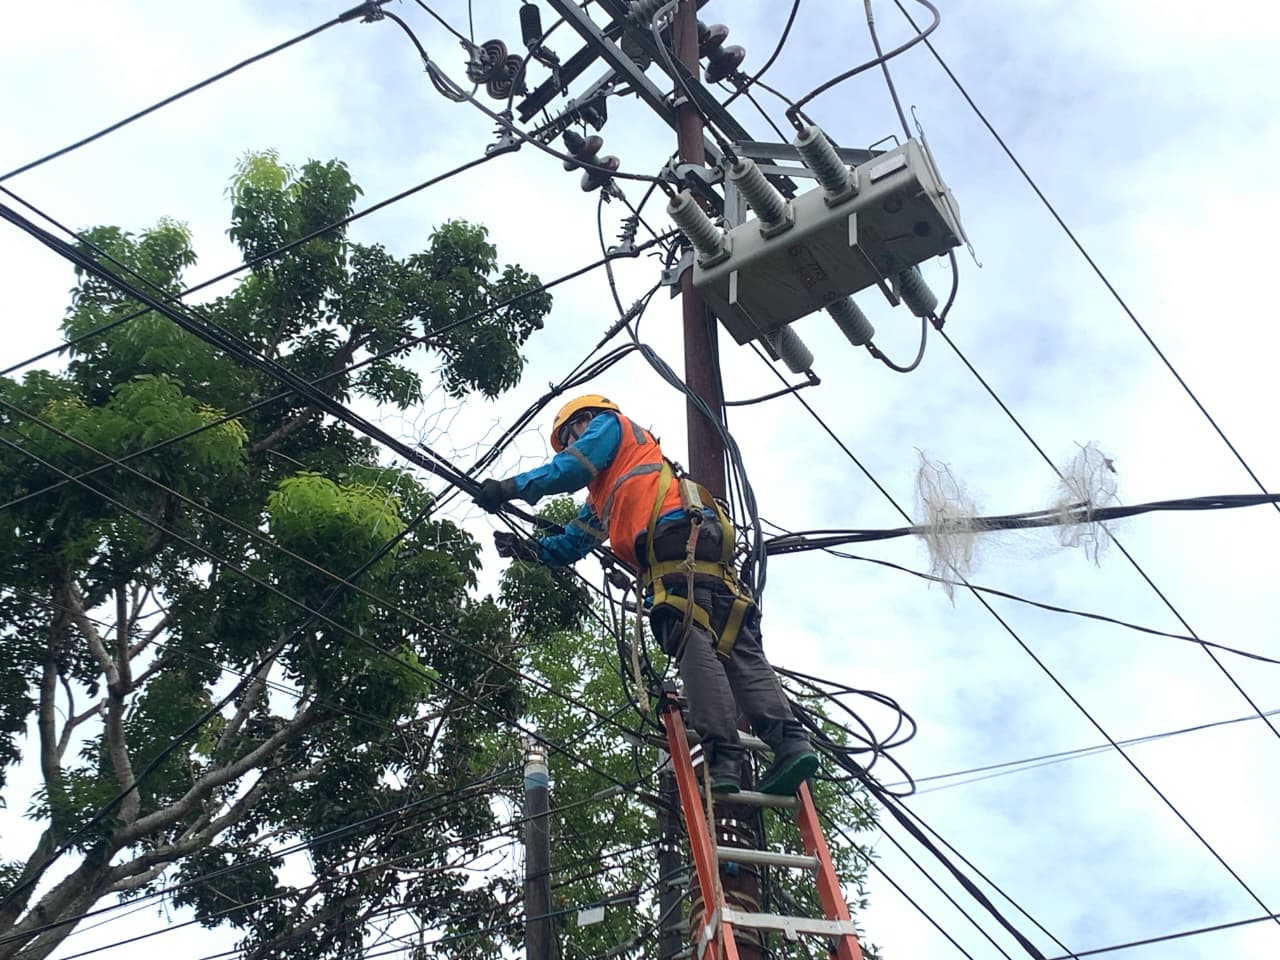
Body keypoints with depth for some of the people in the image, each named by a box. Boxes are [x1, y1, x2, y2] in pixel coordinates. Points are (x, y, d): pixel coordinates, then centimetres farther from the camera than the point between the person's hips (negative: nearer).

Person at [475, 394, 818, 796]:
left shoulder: (609, 424, 23)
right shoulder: (602, 495, 45)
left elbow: (571, 468, 5)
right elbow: (570, 545, 42)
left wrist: (513, 486, 7)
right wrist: (527, 548, 30)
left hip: (679, 540, -9)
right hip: (714, 560, 9)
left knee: (696, 649, -19)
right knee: (741, 653, -5)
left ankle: (723, 763, -30)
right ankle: (791, 742, -20)